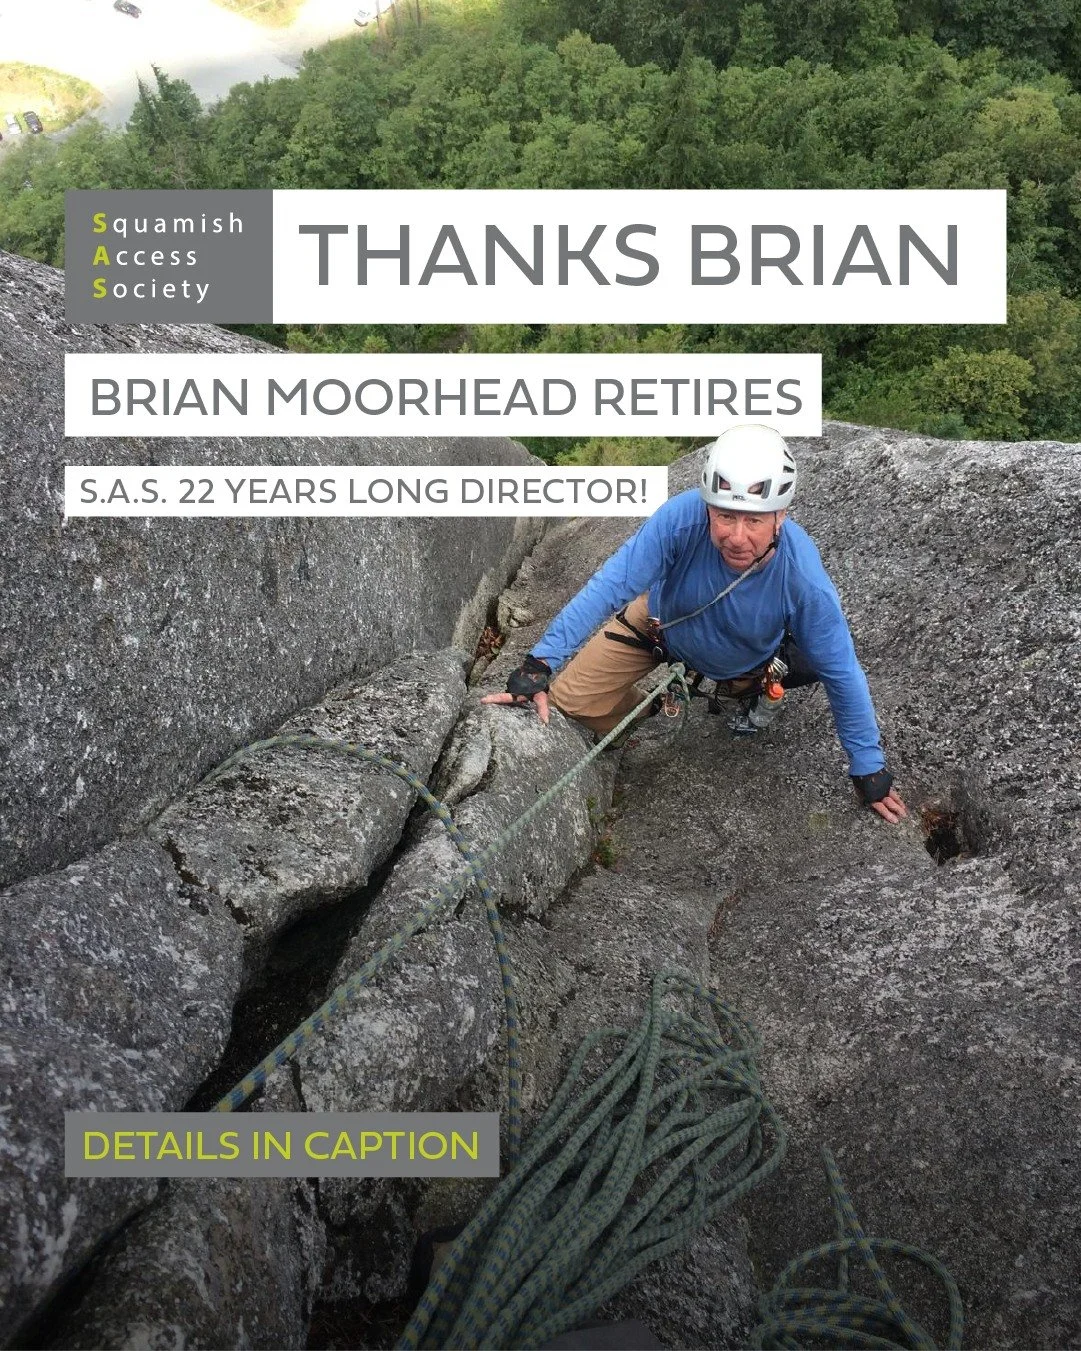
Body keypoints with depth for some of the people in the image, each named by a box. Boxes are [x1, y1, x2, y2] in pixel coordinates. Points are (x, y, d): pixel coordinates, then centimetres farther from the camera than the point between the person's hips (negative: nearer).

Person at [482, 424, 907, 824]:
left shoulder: (803, 577, -38)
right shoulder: (682, 517, -41)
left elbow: (842, 673, -26)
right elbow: (610, 585, -38)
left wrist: (870, 771, -17)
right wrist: (540, 664, -44)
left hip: (741, 660, 0)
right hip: (663, 622, 0)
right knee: (569, 700, -2)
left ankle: (749, 691, 31)